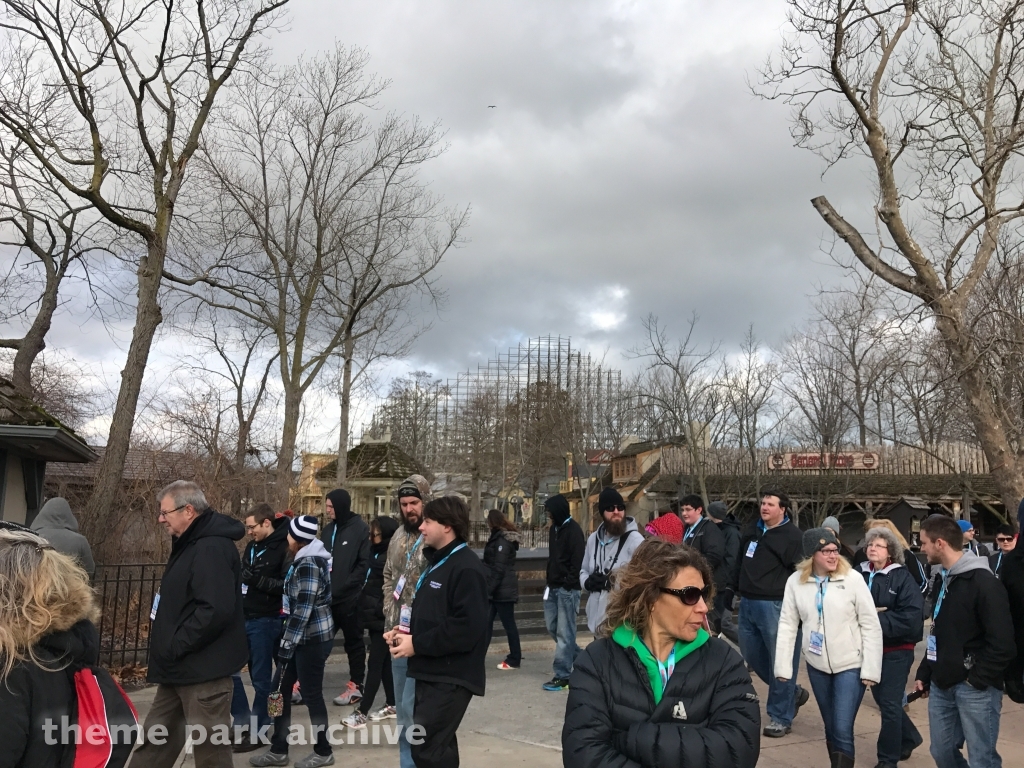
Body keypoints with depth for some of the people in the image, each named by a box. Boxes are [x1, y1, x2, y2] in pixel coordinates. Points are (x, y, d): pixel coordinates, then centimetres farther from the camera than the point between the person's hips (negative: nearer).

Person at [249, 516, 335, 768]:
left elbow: (303, 609, -22)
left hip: (312, 637, -10)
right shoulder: (307, 558, 12)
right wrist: (287, 639, 18)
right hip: (304, 636, 10)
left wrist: (287, 643, -17)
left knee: (311, 693, 2)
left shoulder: (308, 564, -19)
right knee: (282, 689, 12)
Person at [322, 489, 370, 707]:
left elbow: (364, 564, -13)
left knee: (353, 641, 6)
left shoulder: (360, 529, -9)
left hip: (350, 597, -6)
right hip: (328, 596, 6)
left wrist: (343, 587, -17)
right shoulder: (329, 529, 12)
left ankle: (356, 685, 16)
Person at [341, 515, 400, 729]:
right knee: (384, 662, 15)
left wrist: (380, 610, -18)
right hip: (375, 616, 9)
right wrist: (366, 607, 6)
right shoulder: (376, 554, 11)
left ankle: (362, 712, -2)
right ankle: (391, 705, 24)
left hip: (384, 619, -9)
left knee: (375, 663, -5)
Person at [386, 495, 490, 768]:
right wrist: (407, 632, 6)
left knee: (425, 745, -12)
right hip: (431, 672, 10)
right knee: (437, 744, 17)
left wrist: (417, 644, -20)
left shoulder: (467, 568, -17)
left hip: (451, 677, -10)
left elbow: (467, 627, -26)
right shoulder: (438, 563, 16)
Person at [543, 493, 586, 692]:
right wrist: (550, 580, 12)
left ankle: (562, 675, 2)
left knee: (564, 632, -4)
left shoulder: (573, 530, -13)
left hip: (567, 589, -9)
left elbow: (577, 560, -17)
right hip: (553, 586, 9)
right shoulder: (554, 529, 14)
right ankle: (578, 657, 29)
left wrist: (569, 584, -17)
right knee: (551, 626, 14)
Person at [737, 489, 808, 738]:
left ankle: (780, 717, 11)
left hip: (774, 605, -8)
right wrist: (740, 591, 17)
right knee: (752, 656, 16)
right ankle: (793, 693, 34)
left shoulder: (792, 536, -8)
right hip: (747, 603, 8)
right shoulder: (751, 531, 12)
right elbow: (740, 562, 22)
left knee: (779, 661, 0)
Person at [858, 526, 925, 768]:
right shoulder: (860, 575, -1)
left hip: (896, 650, -5)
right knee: (882, 700, 18)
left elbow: (911, 617, -20)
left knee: (890, 704, 0)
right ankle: (909, 738, 42)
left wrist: (877, 619, -22)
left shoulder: (902, 577, -12)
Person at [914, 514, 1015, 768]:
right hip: (942, 684, 8)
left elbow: (1002, 643, -19)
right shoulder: (944, 578, 12)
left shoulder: (983, 582, -15)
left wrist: (978, 680, -16)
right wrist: (924, 673, 16)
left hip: (974, 688, -8)